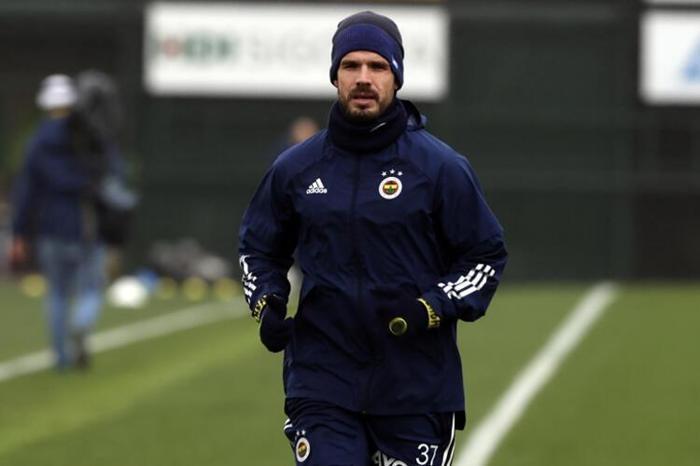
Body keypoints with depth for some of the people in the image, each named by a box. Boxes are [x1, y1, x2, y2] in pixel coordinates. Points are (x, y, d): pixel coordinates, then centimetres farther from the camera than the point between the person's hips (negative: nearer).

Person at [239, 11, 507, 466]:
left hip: (418, 389, -1)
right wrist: (266, 302, 1)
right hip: (322, 386, 1)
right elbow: (258, 248, 21)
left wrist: (434, 308, -13)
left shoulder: (442, 167, -1)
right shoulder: (295, 168, 7)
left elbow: (486, 257, 3)